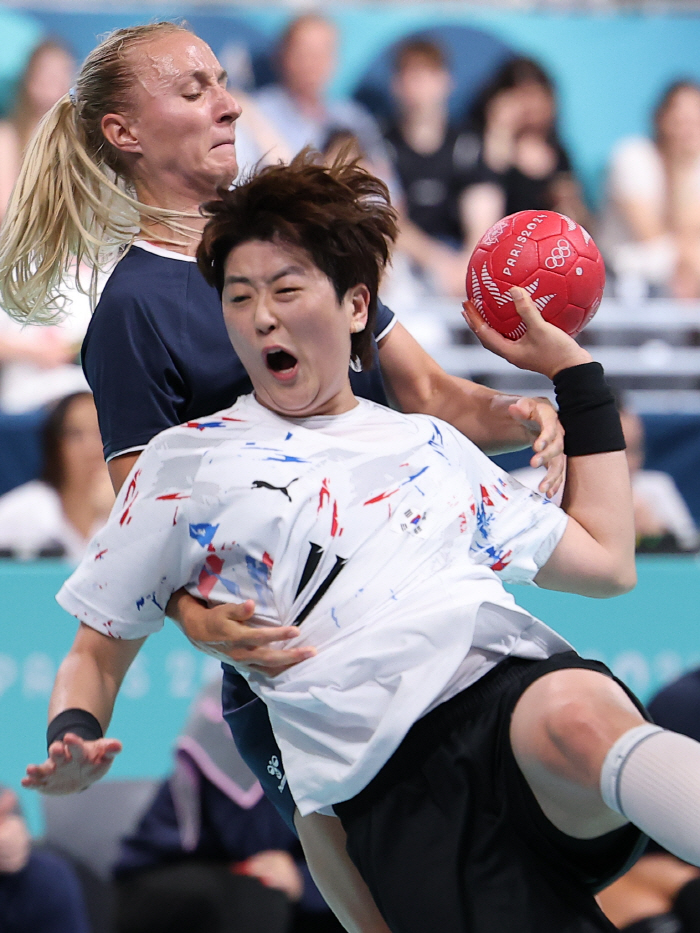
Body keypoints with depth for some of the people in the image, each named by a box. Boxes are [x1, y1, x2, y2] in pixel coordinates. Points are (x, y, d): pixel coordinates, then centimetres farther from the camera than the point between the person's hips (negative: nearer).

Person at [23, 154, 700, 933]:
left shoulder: (430, 444, 30)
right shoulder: (188, 460, 22)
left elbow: (606, 562, 31)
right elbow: (99, 651, 23)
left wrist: (572, 369, 34)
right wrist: (72, 740, -1)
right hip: (392, 770, -1)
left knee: (578, 716, -39)